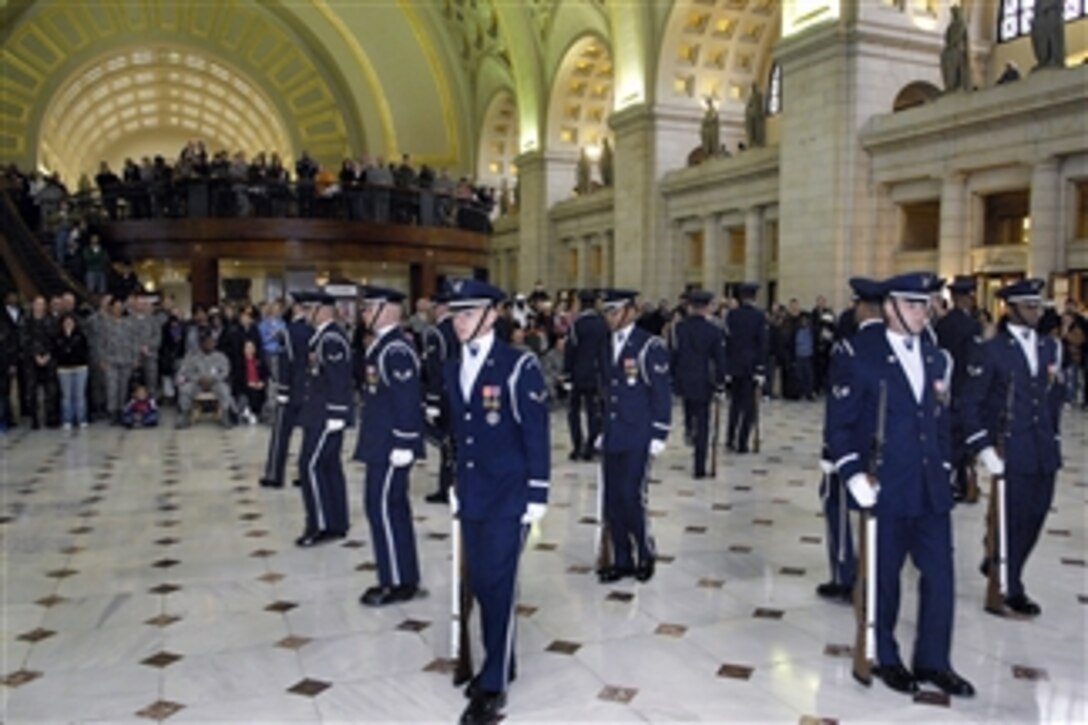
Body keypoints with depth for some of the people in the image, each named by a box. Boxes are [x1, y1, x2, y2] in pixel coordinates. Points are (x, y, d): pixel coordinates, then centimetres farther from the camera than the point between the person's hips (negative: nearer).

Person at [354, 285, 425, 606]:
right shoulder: (380, 345, 12)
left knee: (384, 507, -3)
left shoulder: (396, 350, -19)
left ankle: (398, 582, 8)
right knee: (392, 507, 15)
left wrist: (403, 446, -22)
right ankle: (399, 578, 26)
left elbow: (408, 400, -22)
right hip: (380, 442, 10)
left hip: (391, 444, -10)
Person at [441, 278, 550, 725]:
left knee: (498, 584, -4)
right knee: (481, 583, 13)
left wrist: (537, 495, -13)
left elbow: (536, 434, -12)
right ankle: (498, 663, 31)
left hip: (508, 495, -6)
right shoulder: (454, 370, 9)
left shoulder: (518, 366, -11)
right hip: (472, 495, 6)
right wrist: (456, 485, 16)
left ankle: (493, 686, 7)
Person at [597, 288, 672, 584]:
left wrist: (659, 436, -12)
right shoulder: (607, 347, 12)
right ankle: (621, 560, 19)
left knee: (631, 498, -7)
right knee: (612, 501, 7)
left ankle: (645, 555, 15)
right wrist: (603, 429, 16)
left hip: (638, 438, -6)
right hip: (612, 437, 6)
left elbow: (661, 394, -9)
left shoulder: (650, 346, -8)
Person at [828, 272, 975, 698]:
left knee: (940, 576, 8)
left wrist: (944, 467, 7)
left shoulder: (937, 360, 9)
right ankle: (884, 658, 28)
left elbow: (942, 421, 16)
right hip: (886, 490, -5)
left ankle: (933, 662, 25)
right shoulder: (865, 361, -8)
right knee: (884, 577, 9)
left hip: (932, 489, 5)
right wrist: (854, 475, -14)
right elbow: (840, 426, -7)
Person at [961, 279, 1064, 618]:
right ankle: (1011, 589, 19)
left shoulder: (1050, 346, 10)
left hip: (1045, 451, 6)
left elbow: (1055, 396, 17)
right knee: (1014, 519, 1)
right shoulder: (990, 351, -8)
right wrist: (984, 449, -13)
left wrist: (1054, 436, 11)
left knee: (1036, 515, 10)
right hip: (1010, 452, -5)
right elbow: (970, 404, -9)